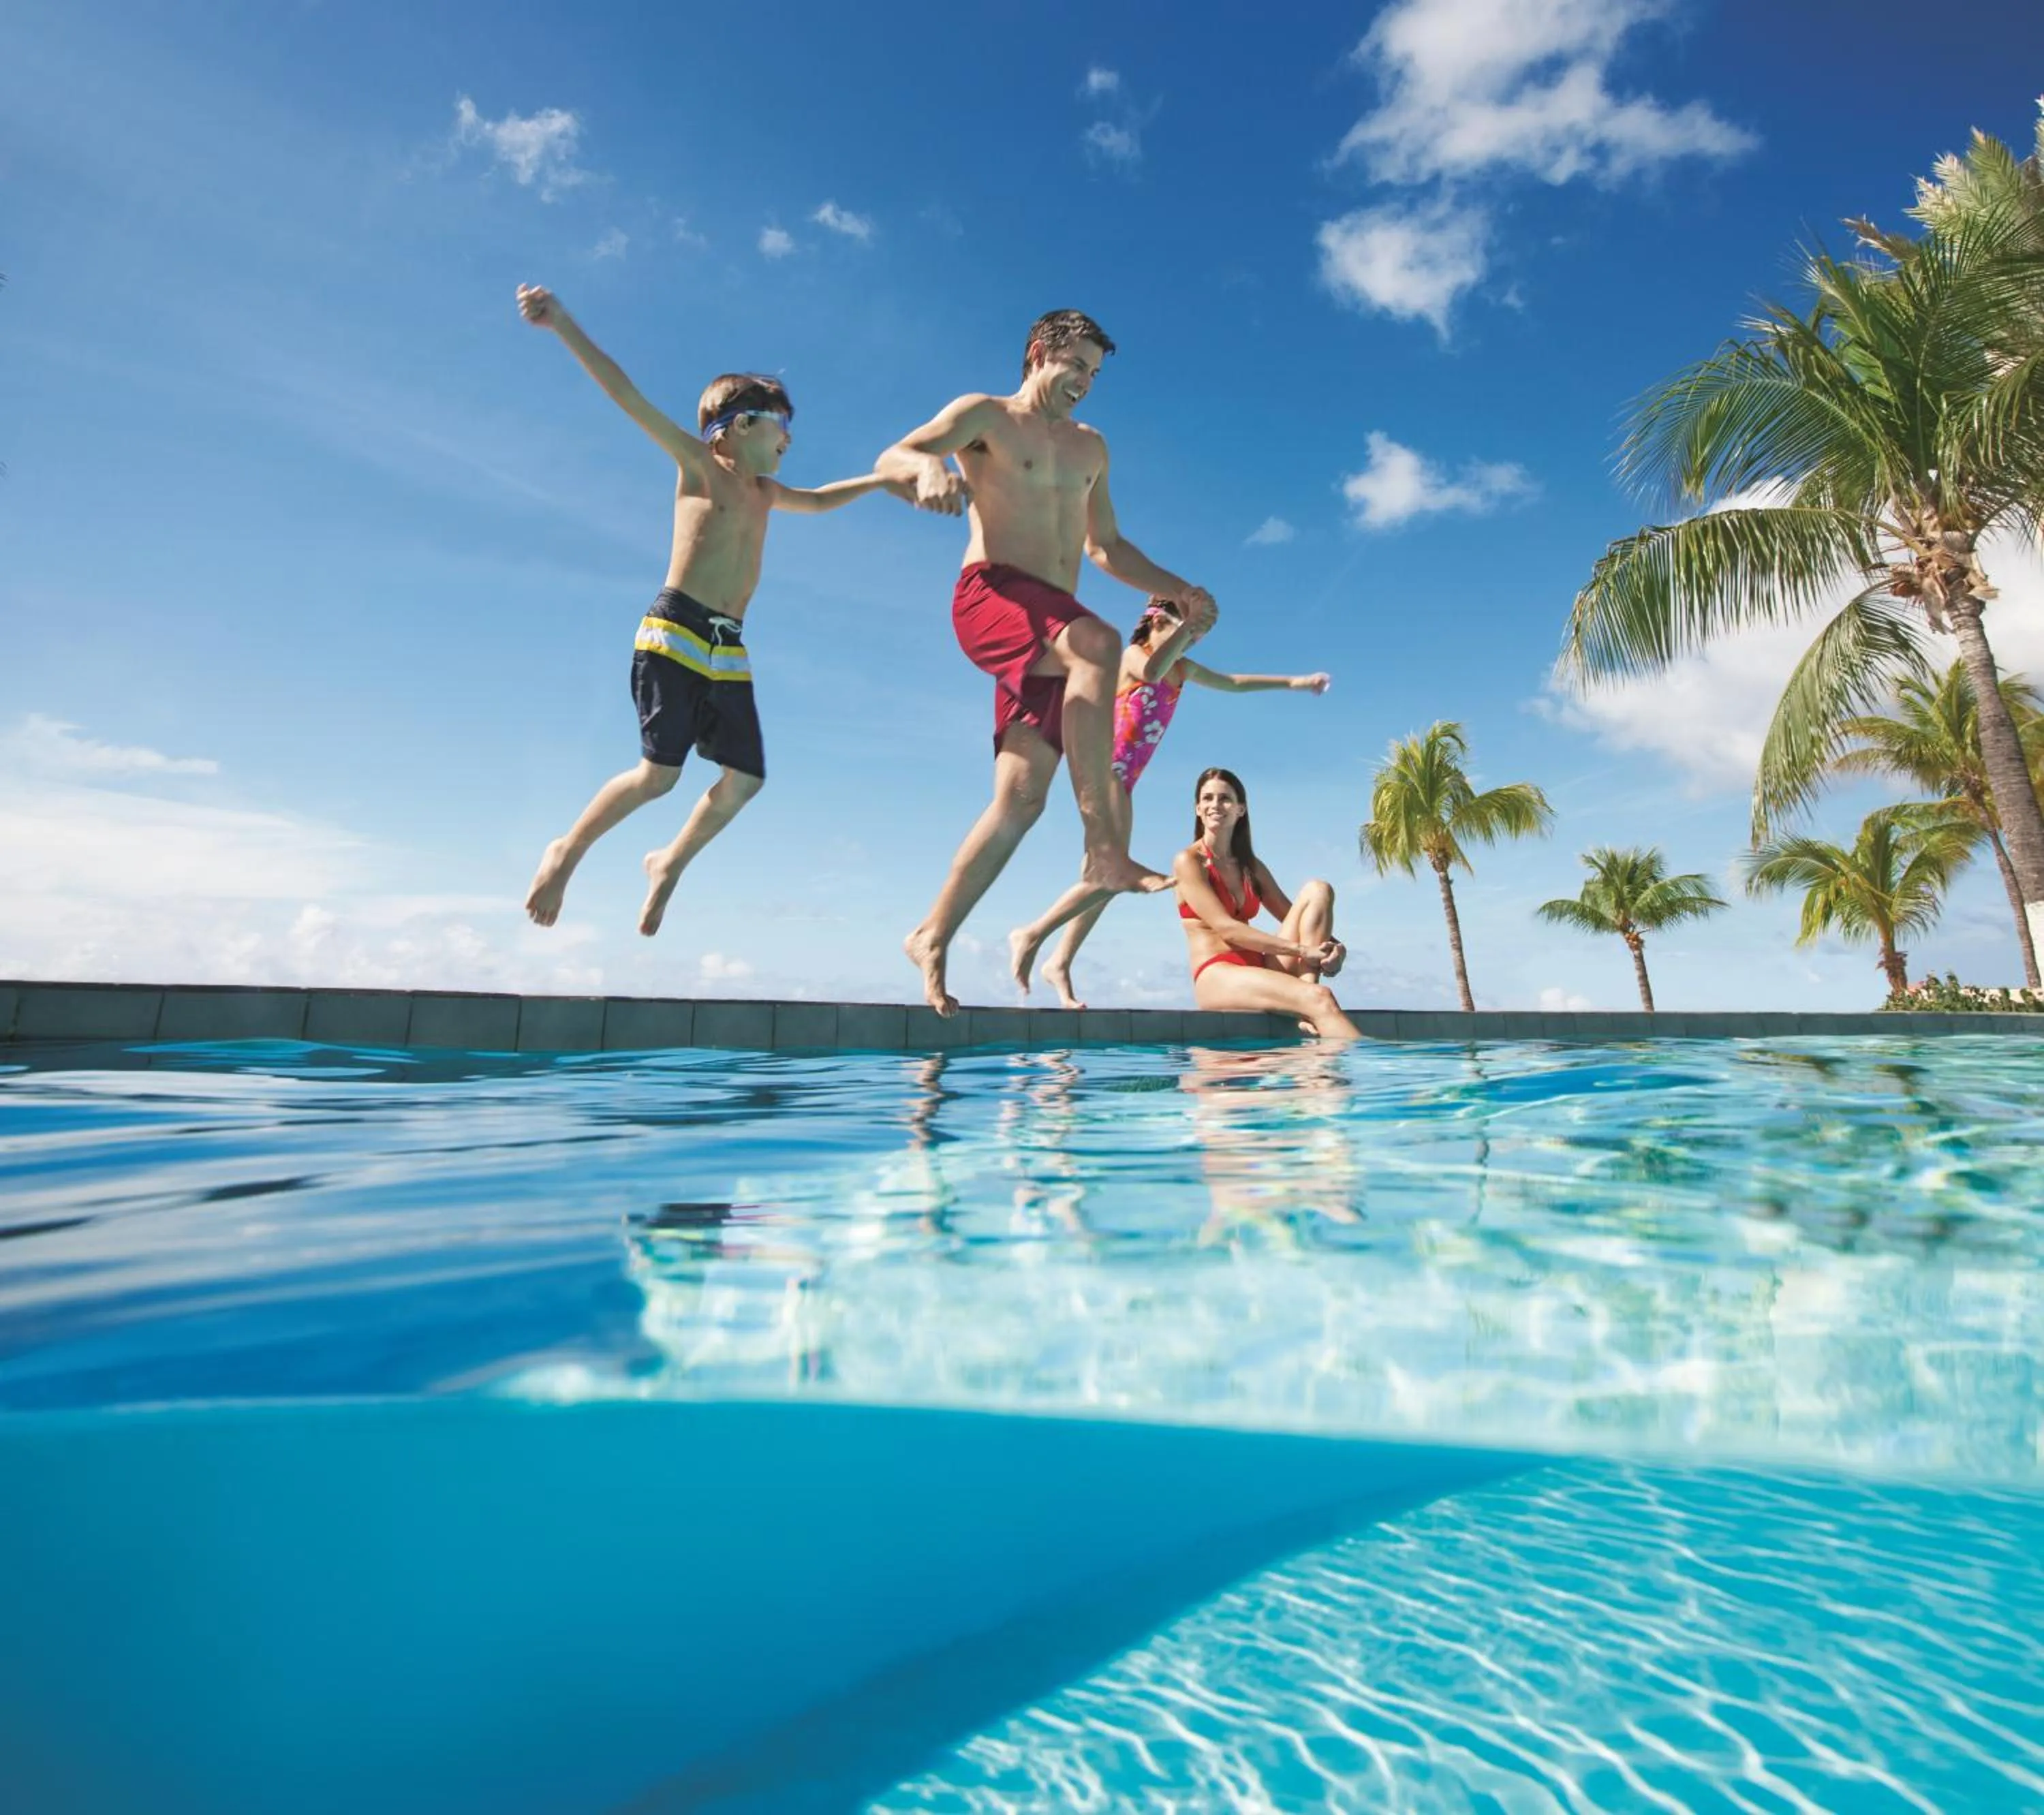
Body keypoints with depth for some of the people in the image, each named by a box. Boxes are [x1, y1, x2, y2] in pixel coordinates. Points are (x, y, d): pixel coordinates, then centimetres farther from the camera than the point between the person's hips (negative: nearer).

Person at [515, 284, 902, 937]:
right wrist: (563, 323, -15)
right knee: (660, 773, -14)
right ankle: (567, 851, 10)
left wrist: (881, 478, 38)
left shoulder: (763, 490, 23)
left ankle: (669, 863, 22)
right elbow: (628, 397, -5)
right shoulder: (698, 464, 4)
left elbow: (817, 501, 41)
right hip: (676, 632, -7)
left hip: (730, 648, 7)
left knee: (746, 779, 0)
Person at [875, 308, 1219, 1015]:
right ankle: (1104, 846, -38)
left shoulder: (1089, 447, 29)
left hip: (1052, 623, 6)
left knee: (1023, 796, -9)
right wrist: (930, 466, -28)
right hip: (990, 594, -6)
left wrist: (1178, 592, 20)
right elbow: (889, 460, -4)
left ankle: (932, 938, -1)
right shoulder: (984, 414, 11)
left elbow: (1107, 546, 33)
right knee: (1099, 644, -37)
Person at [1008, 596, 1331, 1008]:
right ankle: (1031, 935, -17)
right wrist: (1189, 623, -25)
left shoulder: (1183, 669, 19)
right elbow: (1152, 672, -32)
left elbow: (1233, 683, 32)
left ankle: (1060, 963, 6)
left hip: (1124, 778, 9)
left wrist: (1293, 682, 33)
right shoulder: (1133, 654, -6)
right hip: (1105, 768, -9)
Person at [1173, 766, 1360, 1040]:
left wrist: (1332, 945, -8)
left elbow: (1293, 918, 16)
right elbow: (1226, 928, -13)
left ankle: (1307, 1013, -22)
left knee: (1317, 891, -8)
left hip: (1259, 970, 7)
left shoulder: (1251, 865, 18)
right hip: (1217, 977, -7)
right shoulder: (1189, 861, -2)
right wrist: (1302, 950, -18)